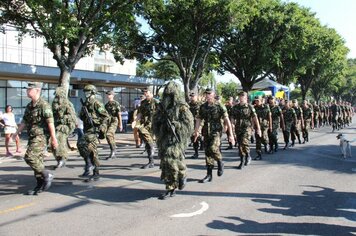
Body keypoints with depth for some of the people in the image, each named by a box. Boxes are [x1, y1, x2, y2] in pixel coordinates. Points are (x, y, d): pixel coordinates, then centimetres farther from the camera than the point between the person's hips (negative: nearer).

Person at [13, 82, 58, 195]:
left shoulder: (43, 105, -13)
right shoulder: (29, 106, 14)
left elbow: (50, 123, -17)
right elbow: (24, 121, 21)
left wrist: (54, 139, -20)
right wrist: (16, 133, 12)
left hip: (41, 137, -9)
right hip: (32, 137, 9)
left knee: (30, 158, -18)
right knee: (37, 161, 10)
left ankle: (47, 175, -2)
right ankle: (40, 186, 17)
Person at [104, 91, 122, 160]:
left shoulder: (116, 104, -5)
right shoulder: (106, 105, 14)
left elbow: (119, 114, -8)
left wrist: (120, 124, -12)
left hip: (114, 121, -7)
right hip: (108, 122, 7)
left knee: (108, 135, -22)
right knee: (111, 137, 9)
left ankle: (113, 150, -10)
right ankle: (113, 154, 17)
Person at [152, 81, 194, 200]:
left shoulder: (182, 108, -5)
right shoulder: (161, 107, 12)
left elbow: (189, 124, -11)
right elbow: (155, 121, 19)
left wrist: (173, 124, -18)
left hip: (176, 139, -6)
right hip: (163, 139, 6)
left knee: (171, 161, -18)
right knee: (165, 164, 6)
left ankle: (182, 175, 12)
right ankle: (170, 189, 17)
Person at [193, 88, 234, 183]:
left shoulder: (219, 106, -5)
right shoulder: (202, 107, 9)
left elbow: (227, 120, -7)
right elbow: (198, 120, 13)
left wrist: (230, 134, -11)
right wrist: (196, 131, 4)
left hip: (216, 131, -5)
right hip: (206, 132, 5)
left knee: (213, 148, -24)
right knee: (207, 153, 5)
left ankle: (220, 162, 7)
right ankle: (209, 175, 13)